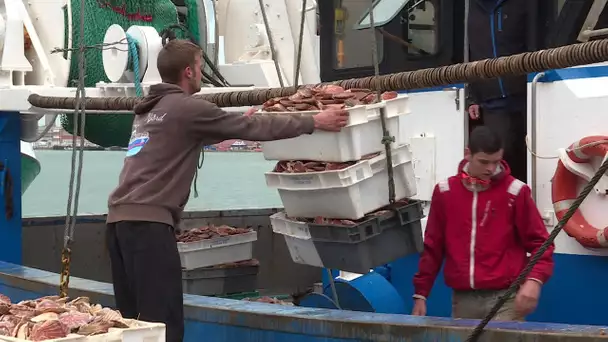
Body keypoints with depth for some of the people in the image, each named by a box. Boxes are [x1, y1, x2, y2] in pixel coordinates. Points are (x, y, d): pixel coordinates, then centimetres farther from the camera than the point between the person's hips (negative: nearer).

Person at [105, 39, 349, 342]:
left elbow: (210, 133, 36)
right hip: (148, 220, -9)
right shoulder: (187, 108, -6)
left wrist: (246, 123, 44)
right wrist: (313, 122, 4)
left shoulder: (149, 109, 21)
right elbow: (251, 128, -4)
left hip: (120, 216, 9)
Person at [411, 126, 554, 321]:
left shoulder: (515, 192, -3)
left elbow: (539, 242, -3)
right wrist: (421, 294, 9)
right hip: (463, 298, 3)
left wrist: (534, 279, -20)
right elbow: (432, 246, 11)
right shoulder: (445, 192, 6)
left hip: (505, 297, -3)